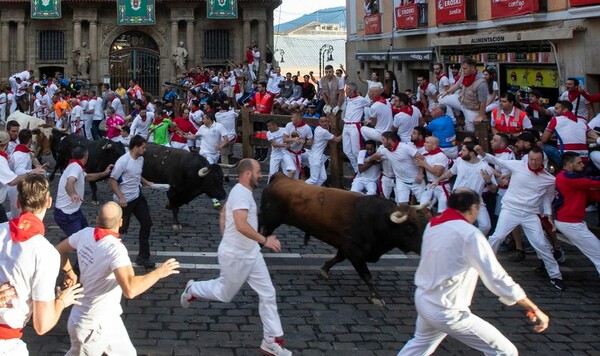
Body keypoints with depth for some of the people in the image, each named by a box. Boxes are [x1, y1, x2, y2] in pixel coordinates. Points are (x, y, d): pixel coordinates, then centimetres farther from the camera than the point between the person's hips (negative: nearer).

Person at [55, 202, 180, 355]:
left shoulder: (85, 234, -8)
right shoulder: (115, 249, -32)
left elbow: (59, 250, 9)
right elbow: (130, 290, -42)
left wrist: (69, 271, 25)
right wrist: (159, 273, -30)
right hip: (93, 325, -8)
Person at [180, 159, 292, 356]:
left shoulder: (241, 192, 8)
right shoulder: (241, 193, -24)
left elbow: (223, 215, 20)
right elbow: (241, 225, -37)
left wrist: (227, 240, 24)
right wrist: (264, 240, -31)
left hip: (251, 254, 9)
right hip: (235, 257, -9)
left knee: (268, 294, 5)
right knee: (225, 294, 12)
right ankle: (192, 290, 40)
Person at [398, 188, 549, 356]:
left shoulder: (432, 225, 4)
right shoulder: (470, 235, -19)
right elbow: (496, 277, -22)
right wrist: (534, 309, -17)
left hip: (423, 299, 9)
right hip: (447, 311, -8)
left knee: (422, 342, 36)